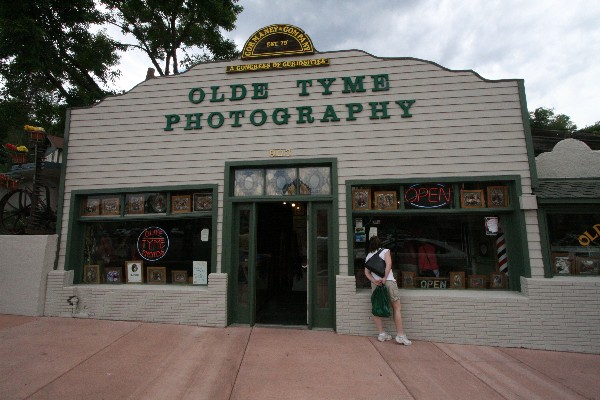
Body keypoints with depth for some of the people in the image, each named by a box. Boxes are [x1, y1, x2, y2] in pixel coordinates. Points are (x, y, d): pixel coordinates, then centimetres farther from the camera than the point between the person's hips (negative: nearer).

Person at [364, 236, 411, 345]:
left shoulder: (368, 256, 15)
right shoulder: (385, 251, 5)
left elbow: (366, 272, 5)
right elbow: (388, 264, -13)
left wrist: (374, 281, -6)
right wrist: (384, 278, -15)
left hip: (375, 283, 4)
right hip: (388, 281, -4)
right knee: (396, 308, 3)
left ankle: (381, 334, 13)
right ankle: (400, 335, 2)